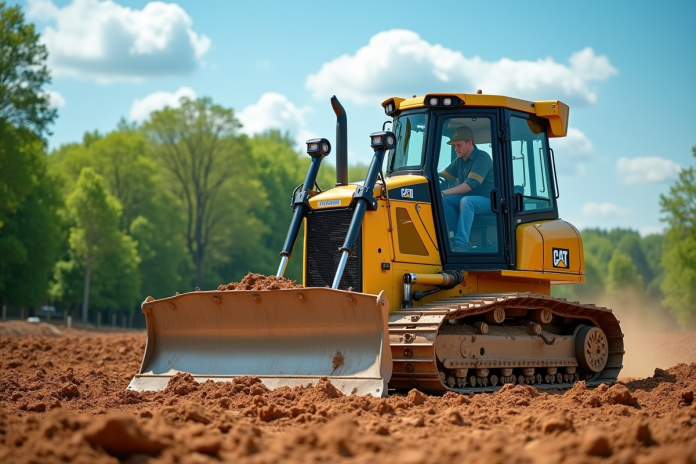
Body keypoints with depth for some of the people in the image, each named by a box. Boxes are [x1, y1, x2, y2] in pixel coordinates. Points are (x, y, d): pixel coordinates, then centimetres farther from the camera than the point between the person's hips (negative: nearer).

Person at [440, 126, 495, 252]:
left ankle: (461, 244, -42)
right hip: (469, 198, 7)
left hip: (488, 200, -7)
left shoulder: (482, 158, -17)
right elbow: (442, 176, 8)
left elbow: (470, 184, -27)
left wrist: (443, 192, -32)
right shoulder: (459, 160, 8)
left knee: (466, 201, -37)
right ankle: (452, 236, -17)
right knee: (446, 200, -18)